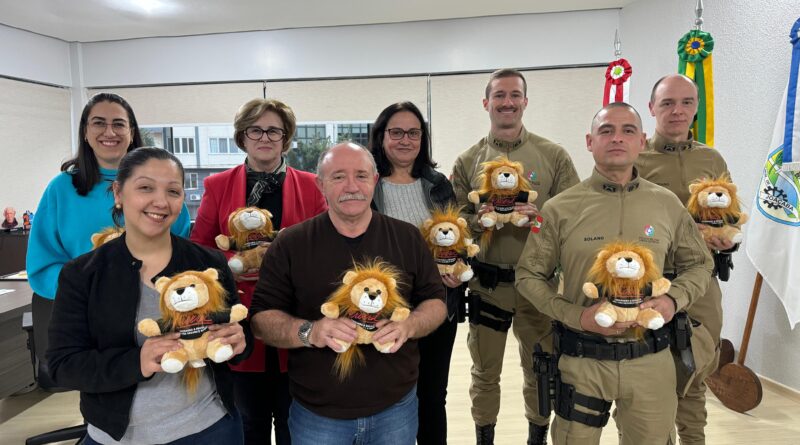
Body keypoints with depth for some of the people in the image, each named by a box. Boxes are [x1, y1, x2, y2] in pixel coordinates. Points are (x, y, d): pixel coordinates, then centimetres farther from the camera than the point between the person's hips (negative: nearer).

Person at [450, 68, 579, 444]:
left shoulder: (553, 155, 0)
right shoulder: (468, 161, 3)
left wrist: (540, 217, -19)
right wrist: (478, 220, -17)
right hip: (486, 282, 1)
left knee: (539, 370, 16)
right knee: (485, 372, 14)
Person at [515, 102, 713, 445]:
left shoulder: (667, 204, 1)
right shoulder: (560, 208, -6)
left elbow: (699, 264, 14)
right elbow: (528, 275, -1)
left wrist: (674, 299, -7)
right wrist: (576, 316, -15)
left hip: (651, 360, 3)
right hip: (581, 361, -2)